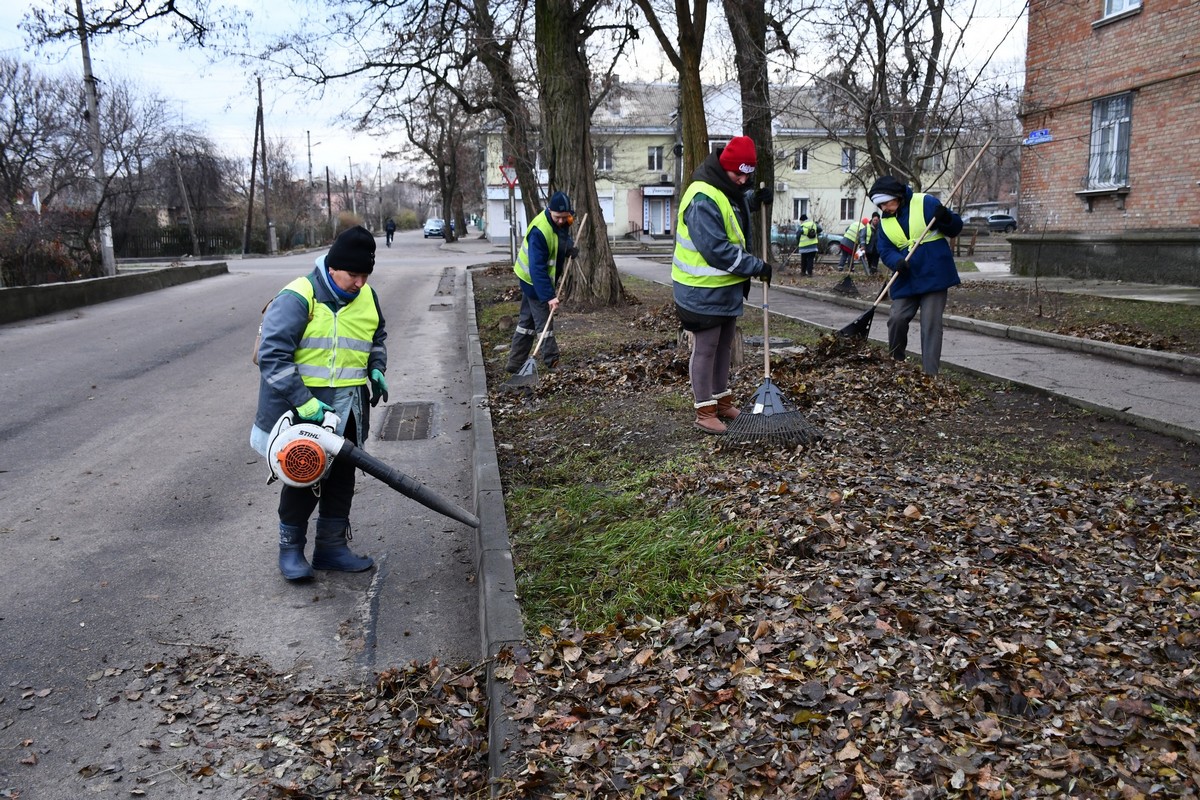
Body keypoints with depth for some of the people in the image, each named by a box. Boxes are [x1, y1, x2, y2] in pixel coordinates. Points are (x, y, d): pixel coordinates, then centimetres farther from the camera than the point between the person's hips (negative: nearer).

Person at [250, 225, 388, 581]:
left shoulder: (367, 297, 5)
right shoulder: (298, 297, -17)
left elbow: (377, 338, 25)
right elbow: (273, 356, -21)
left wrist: (377, 370, 6)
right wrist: (302, 401, -27)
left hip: (347, 410, 7)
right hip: (303, 408, -6)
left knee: (341, 477, 12)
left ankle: (332, 547, 26)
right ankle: (291, 549, 21)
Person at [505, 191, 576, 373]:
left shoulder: (563, 221, -5)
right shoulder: (539, 231, -32)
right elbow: (537, 269, -35)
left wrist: (569, 247, -7)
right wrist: (548, 296, -39)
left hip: (543, 278, 9)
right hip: (533, 279, -9)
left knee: (527, 320, 13)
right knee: (543, 321, -4)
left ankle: (515, 363, 20)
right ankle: (553, 363, 3)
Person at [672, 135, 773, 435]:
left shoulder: (730, 191, 9)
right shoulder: (702, 198, -23)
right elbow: (717, 250, -28)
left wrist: (753, 198, 14)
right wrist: (757, 265, -22)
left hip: (728, 287, 10)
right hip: (703, 291, -10)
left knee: (723, 347, 18)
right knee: (705, 350, -1)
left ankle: (722, 400, 31)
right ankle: (705, 411, 8)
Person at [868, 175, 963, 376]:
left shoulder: (925, 203, -8)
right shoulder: (885, 221, 6)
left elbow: (955, 228, -4)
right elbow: (885, 250, 1)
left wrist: (946, 218, -26)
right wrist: (897, 261, -20)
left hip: (934, 274, -4)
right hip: (907, 278, 4)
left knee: (931, 324, -5)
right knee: (896, 318, -2)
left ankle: (930, 374, -1)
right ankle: (895, 362, 20)